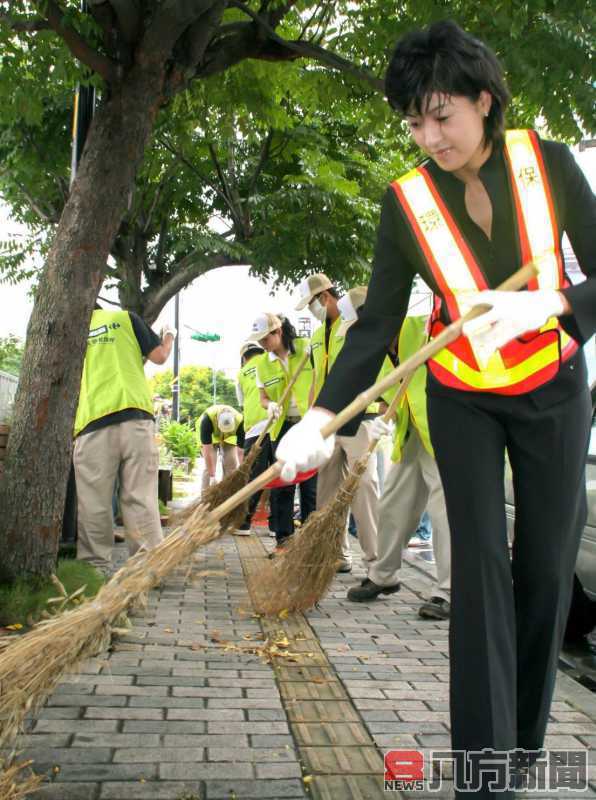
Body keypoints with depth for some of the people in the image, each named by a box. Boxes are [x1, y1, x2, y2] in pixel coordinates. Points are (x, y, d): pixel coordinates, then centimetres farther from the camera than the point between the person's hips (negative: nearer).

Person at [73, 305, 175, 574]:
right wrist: (169, 337, 30)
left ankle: (95, 567, 5)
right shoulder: (125, 317, 12)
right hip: (135, 417, 0)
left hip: (93, 423, 1)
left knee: (94, 503, 3)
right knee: (140, 498, 1)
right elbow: (159, 356, 9)